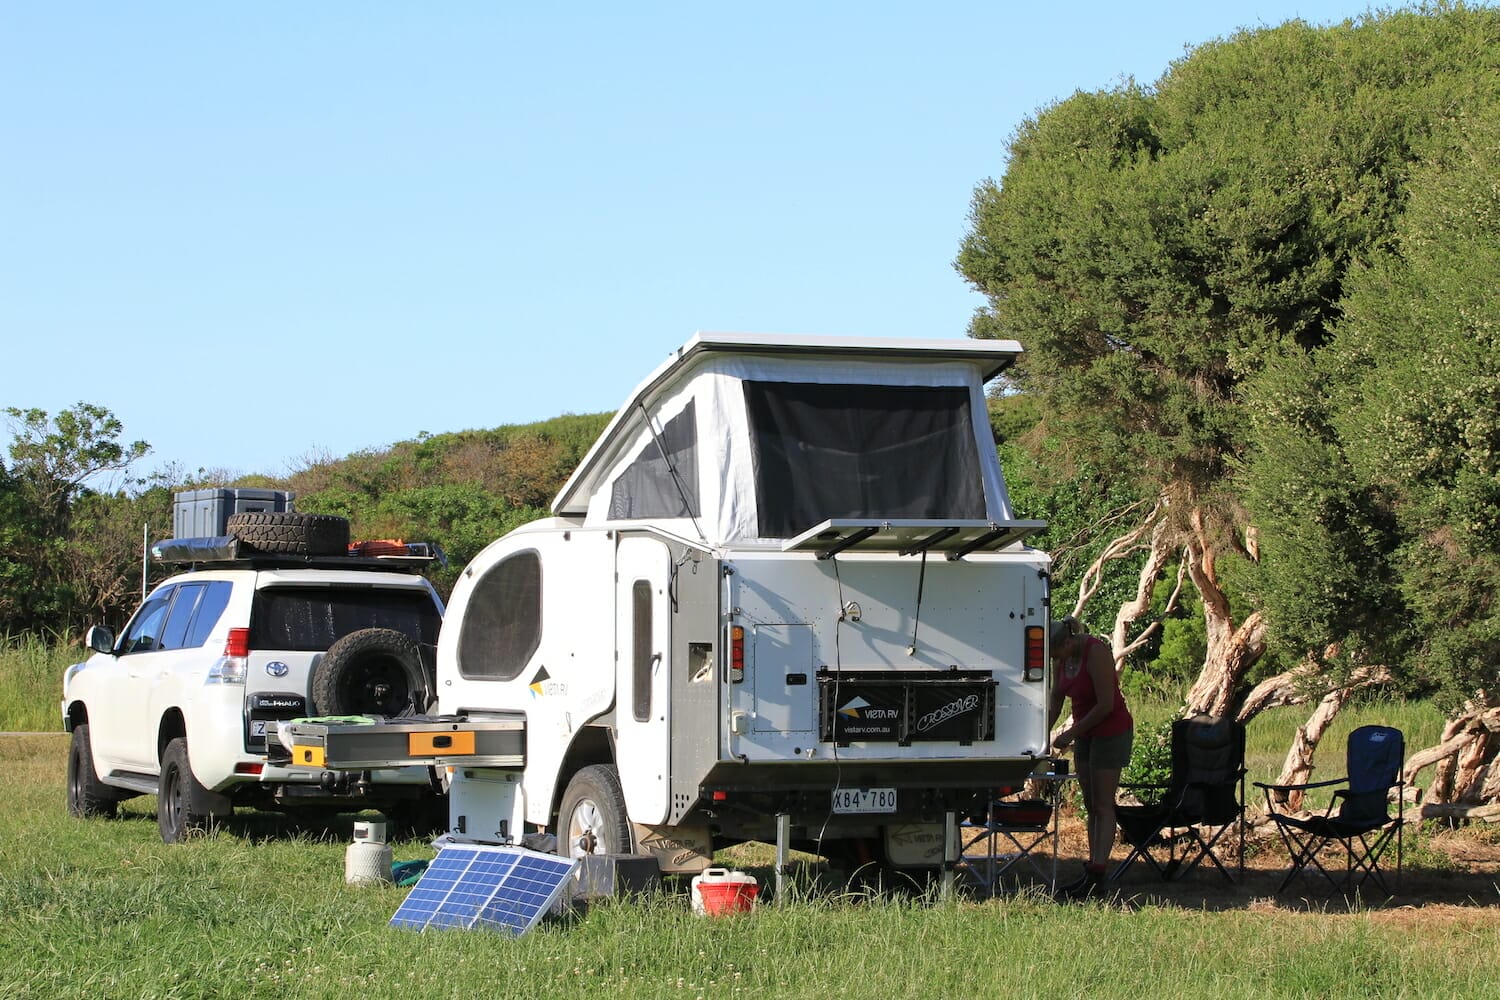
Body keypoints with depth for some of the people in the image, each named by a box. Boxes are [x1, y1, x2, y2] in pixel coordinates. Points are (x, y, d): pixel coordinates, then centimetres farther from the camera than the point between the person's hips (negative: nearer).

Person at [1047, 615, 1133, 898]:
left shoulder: (1096, 653, -22)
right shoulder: (1062, 660, 2)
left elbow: (1106, 705, -23)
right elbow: (1055, 703, 11)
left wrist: (1071, 733, -17)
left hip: (1111, 733, -8)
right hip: (1086, 734, 8)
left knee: (1103, 805, -9)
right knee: (1091, 805, 8)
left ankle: (1097, 874, -10)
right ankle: (1093, 869, 11)